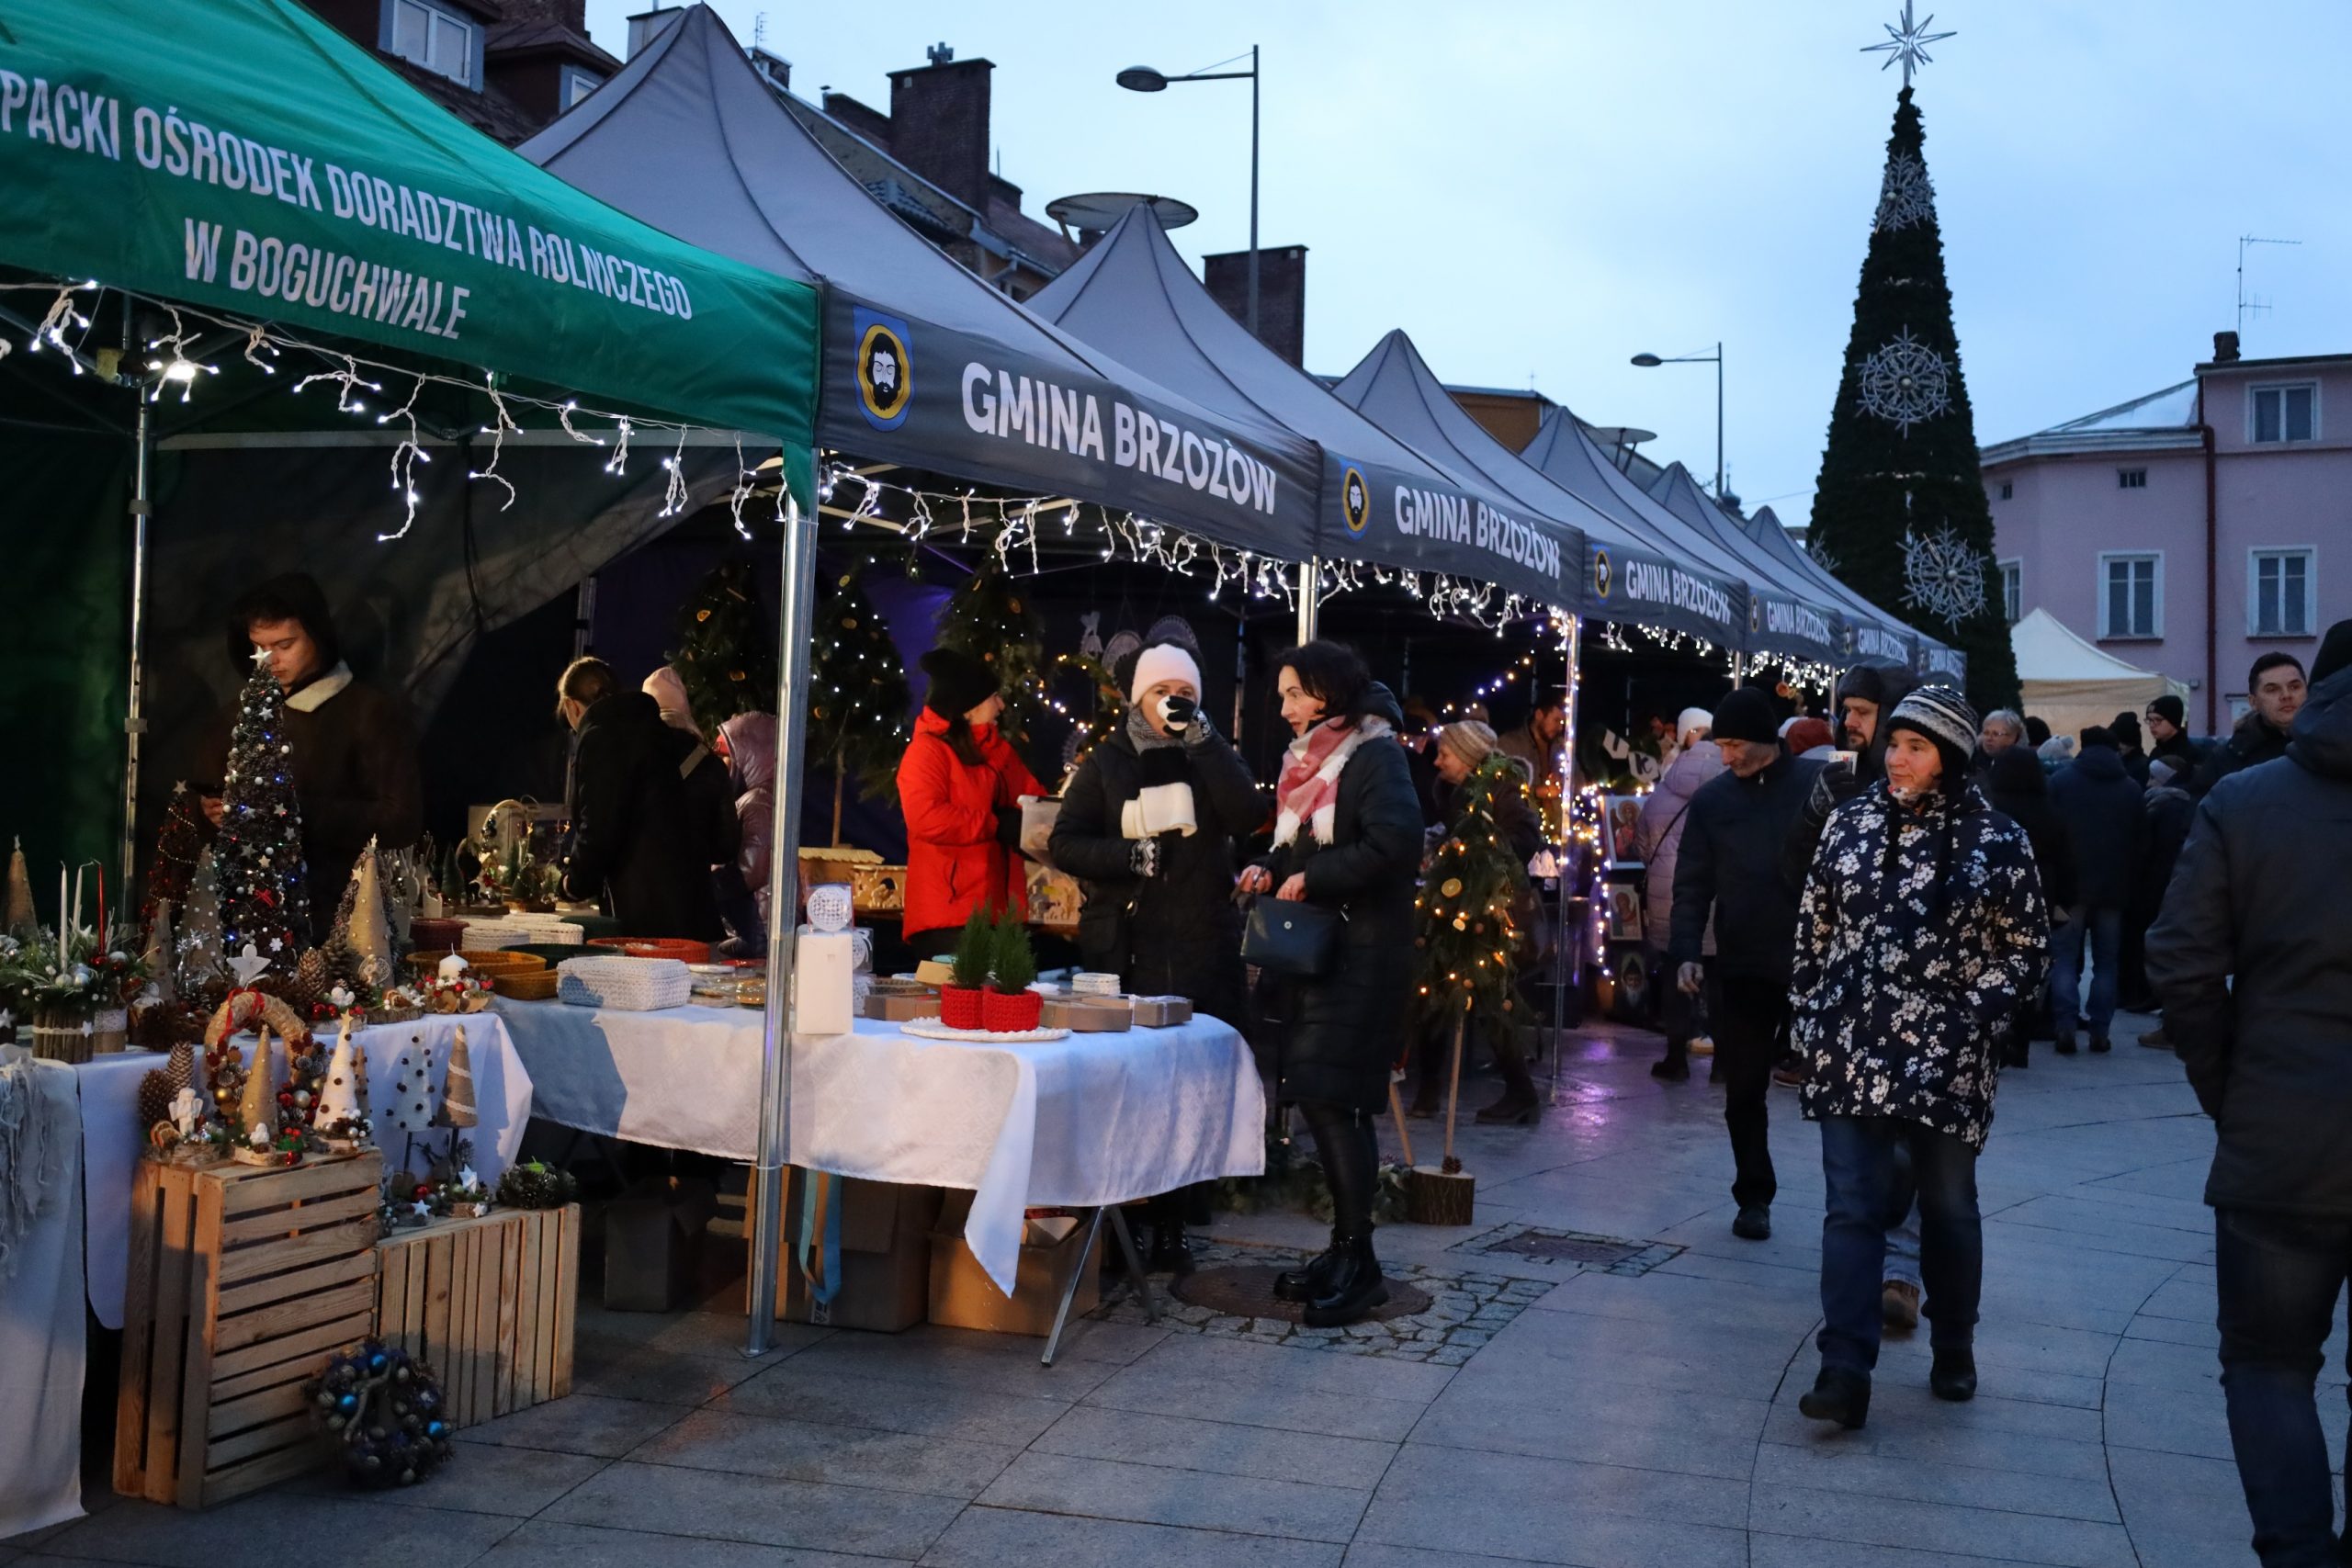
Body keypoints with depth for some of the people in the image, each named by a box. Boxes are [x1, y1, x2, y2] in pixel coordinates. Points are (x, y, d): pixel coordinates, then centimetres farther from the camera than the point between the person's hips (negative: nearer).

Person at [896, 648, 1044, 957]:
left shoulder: (999, 750, 19)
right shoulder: (928, 750, -7)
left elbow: (1033, 798, 22)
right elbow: (925, 818, -22)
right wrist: (997, 825, -15)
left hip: (998, 910, 8)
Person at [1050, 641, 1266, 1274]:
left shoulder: (1214, 756, 12)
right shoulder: (1108, 761, 11)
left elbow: (1247, 817, -7)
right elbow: (1064, 841, 6)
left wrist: (1202, 739, -11)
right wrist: (1126, 856, -11)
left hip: (1201, 948, 0)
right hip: (1121, 946, 0)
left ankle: (1168, 1225, 5)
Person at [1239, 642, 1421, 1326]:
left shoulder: (1374, 755, -9)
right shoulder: (1310, 758, 16)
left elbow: (1395, 844, -23)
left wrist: (1312, 878, -17)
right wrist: (1271, 870, 4)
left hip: (1361, 954, -9)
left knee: (1331, 1098, -11)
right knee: (1325, 1101, 9)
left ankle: (1359, 1262, -3)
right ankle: (1345, 1250, 18)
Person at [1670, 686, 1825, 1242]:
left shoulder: (1817, 786, -4)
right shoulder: (1711, 799, 3)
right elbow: (1693, 884, 3)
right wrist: (1686, 951, -8)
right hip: (1744, 967, 2)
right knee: (1744, 1090, 9)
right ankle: (1754, 1197, 23)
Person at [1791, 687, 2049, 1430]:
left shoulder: (1996, 840, -4)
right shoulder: (1851, 823, 4)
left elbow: (2027, 947, 2)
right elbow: (1814, 928, 10)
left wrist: (1977, 1019, -6)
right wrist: (1812, 1018, 7)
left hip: (1947, 1057, -2)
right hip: (1851, 1049, 2)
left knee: (1948, 1207, 12)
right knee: (1851, 1209, -4)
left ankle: (1953, 1352, 30)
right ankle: (1845, 1371, -6)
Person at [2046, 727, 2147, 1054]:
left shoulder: (2061, 780, -1)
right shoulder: (2131, 788, 7)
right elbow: (2142, 843, 8)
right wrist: (2129, 882, 14)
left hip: (2071, 884, -2)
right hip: (2114, 888, 2)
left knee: (2066, 957, 3)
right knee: (2106, 961, 7)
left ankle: (2066, 1025, -8)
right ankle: (2099, 1030, 4)